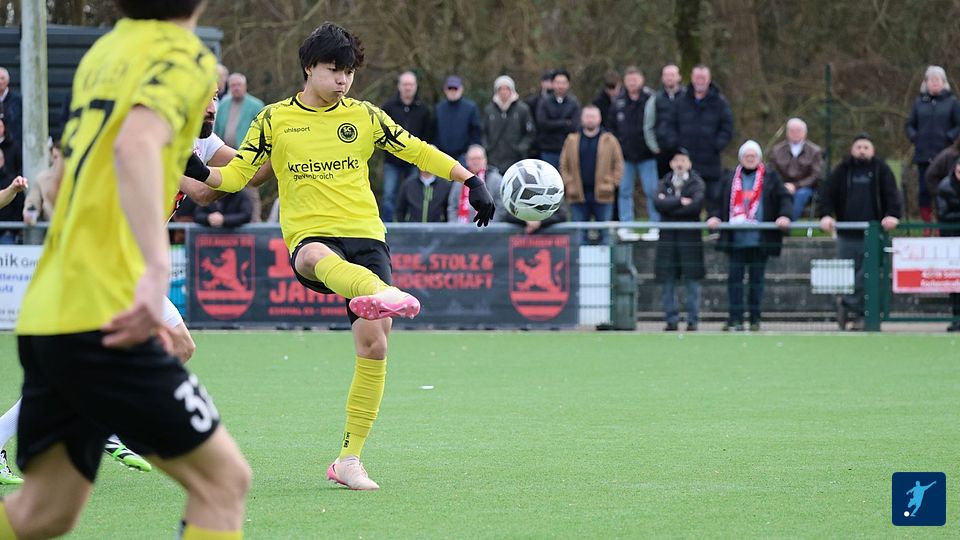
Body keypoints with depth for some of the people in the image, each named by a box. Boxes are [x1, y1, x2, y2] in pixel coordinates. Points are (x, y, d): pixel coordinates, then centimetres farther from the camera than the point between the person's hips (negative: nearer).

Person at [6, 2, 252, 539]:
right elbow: (136, 143, -28)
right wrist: (158, 269, -39)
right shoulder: (185, 57, -7)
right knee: (223, 478, -1)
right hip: (99, 319, -8)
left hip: (44, 315, 8)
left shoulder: (104, 51, 18)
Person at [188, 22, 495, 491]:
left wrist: (471, 181, 11)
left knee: (373, 344, -12)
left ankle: (349, 459, 0)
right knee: (317, 257, -42)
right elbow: (236, 174, 10)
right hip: (310, 238, -3)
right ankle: (379, 294, -79)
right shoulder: (274, 119, 9)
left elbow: (419, 151, 17)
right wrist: (200, 173, -10)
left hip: (365, 238, 3)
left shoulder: (364, 117, 12)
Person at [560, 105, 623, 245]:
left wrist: (611, 184, -4)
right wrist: (568, 185, -2)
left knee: (604, 234, 2)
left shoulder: (609, 140, 4)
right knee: (580, 234, 4)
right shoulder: (572, 141, 8)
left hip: (602, 196, -1)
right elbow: (564, 166, 9)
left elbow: (618, 165, 5)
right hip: (578, 196, 1)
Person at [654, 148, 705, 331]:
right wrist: (681, 202, -12)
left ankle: (693, 320, 1)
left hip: (690, 236, -3)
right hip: (668, 236, 3)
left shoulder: (696, 183, 5)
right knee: (668, 281, 1)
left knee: (692, 281, -4)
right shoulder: (665, 183, 13)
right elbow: (658, 203, -5)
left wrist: (669, 206, -8)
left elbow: (697, 204, -13)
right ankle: (672, 320, 7)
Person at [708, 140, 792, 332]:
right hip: (736, 239, 2)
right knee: (734, 277, -4)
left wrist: (784, 216, -14)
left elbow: (785, 198, 2)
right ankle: (735, 318, -1)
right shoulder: (731, 179, 12)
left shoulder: (770, 176, 6)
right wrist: (715, 216, -3)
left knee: (757, 278, 4)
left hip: (760, 239, -2)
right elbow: (720, 201, 15)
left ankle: (755, 318, 12)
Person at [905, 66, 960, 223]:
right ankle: (927, 224, 10)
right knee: (924, 192, 2)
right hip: (923, 155, 3)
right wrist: (913, 137, -1)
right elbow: (910, 124, 16)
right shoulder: (920, 102, 11)